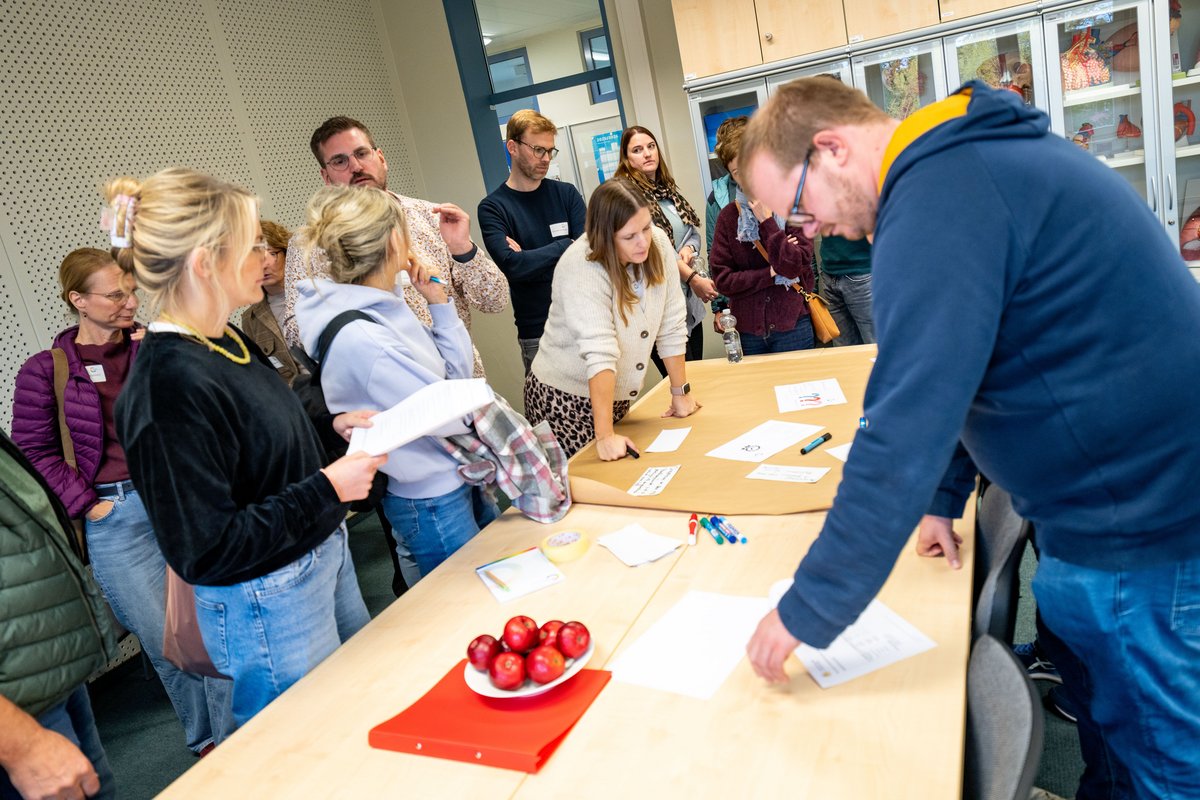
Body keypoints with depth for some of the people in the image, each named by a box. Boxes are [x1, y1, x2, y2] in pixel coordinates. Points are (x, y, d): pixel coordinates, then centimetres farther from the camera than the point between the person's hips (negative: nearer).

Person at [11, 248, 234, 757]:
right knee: (166, 643, 6)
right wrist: (88, 505, -6)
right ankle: (204, 745, 27)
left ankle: (238, 739, 24)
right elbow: (34, 451, 2)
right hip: (116, 521, -2)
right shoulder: (45, 370, 1)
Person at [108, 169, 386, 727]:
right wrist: (328, 488, -23)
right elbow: (205, 552, -26)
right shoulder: (168, 384, -26)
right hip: (268, 606, -9)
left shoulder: (226, 342, 2)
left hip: (324, 557, 9)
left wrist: (334, 424, 2)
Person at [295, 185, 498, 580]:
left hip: (460, 480, 9)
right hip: (432, 502, -9)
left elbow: (457, 370, 7)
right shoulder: (361, 338, -29)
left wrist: (439, 303, -3)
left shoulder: (383, 307, -1)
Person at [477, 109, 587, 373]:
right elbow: (512, 266, -18)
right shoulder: (492, 208, -3)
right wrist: (564, 246, -9)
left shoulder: (565, 194, 6)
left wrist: (531, 258, -12)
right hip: (538, 332, -3)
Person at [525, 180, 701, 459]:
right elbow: (598, 351, -33)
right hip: (566, 399, -5)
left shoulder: (658, 244, -10)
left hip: (618, 398, 5)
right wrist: (605, 436, -35)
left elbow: (671, 326, -3)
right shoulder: (581, 268, -24)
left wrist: (680, 392, 0)